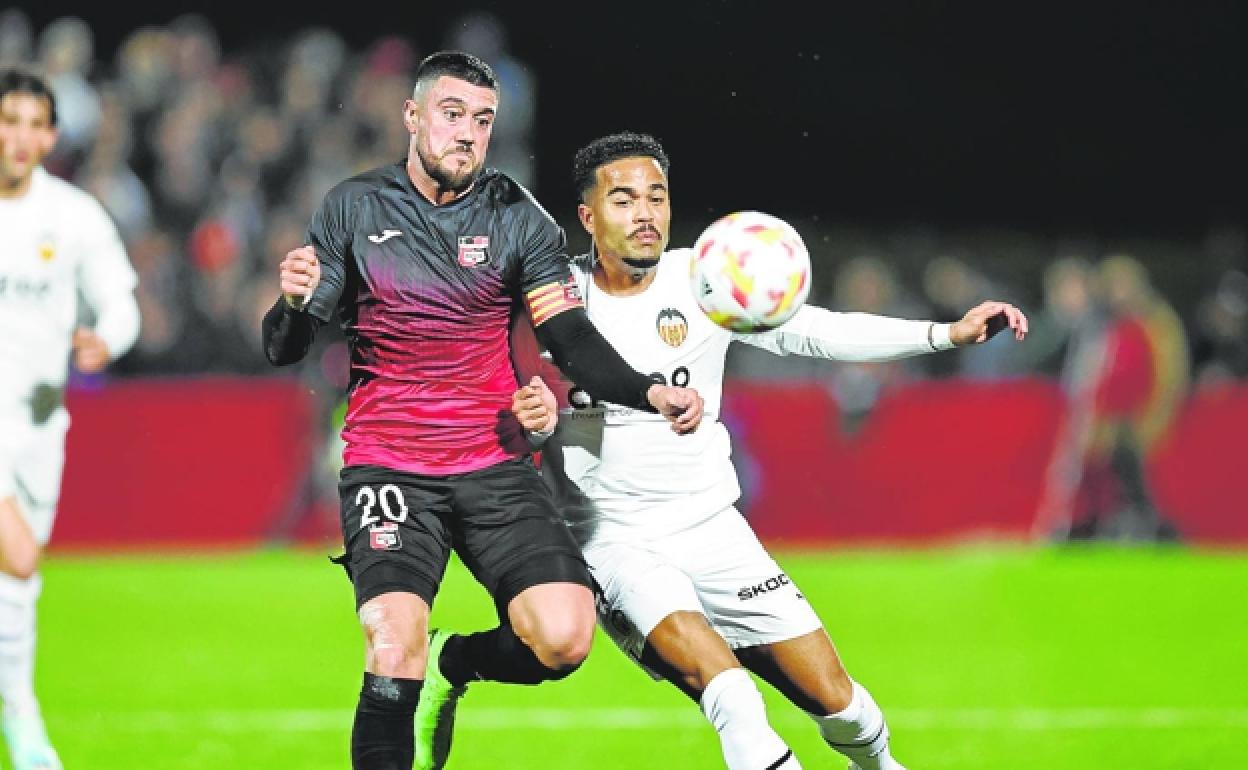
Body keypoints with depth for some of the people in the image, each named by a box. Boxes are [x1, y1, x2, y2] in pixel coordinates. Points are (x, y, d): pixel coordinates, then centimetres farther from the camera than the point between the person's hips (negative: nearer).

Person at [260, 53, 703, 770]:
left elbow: (572, 338, 0)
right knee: (395, 650, -23)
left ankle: (452, 666, 17)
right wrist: (295, 303, -20)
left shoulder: (519, 217, 3)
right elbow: (284, 349, 4)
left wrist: (649, 392, -19)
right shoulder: (353, 208, 2)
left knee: (564, 638, -15)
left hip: (496, 465, 2)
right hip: (388, 465, -2)